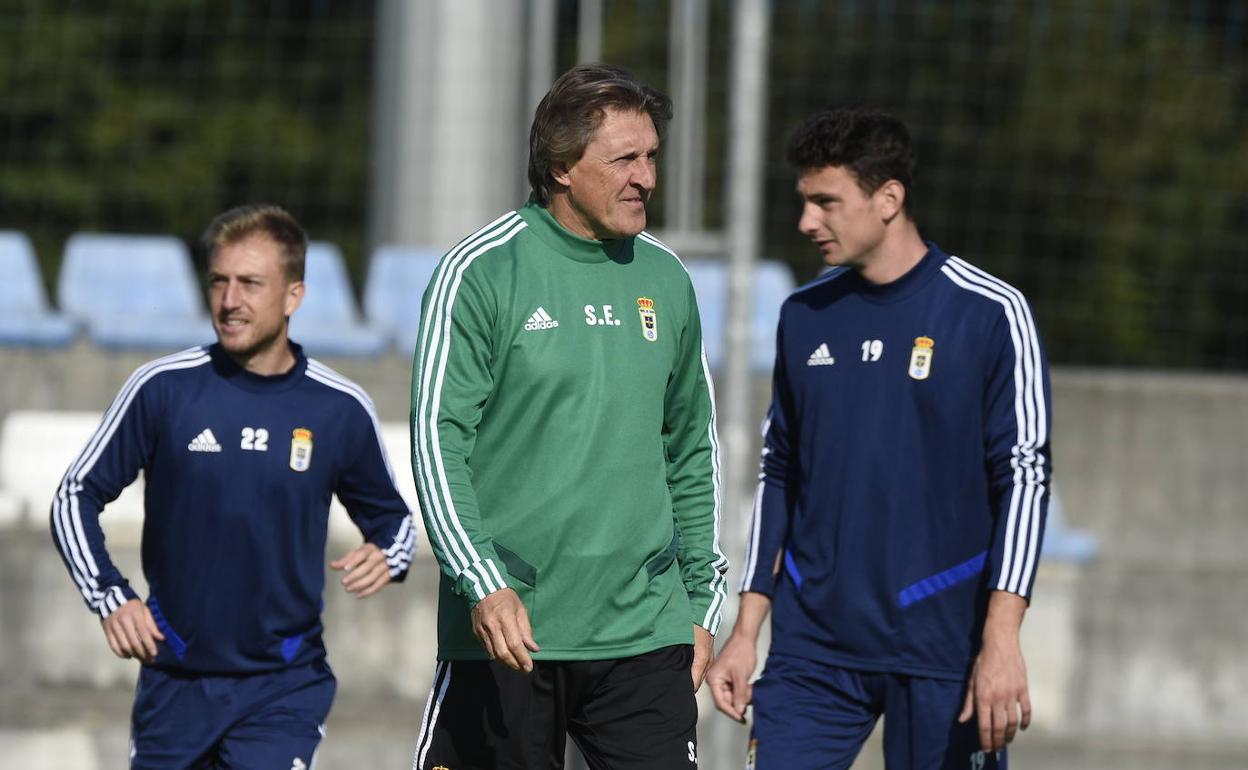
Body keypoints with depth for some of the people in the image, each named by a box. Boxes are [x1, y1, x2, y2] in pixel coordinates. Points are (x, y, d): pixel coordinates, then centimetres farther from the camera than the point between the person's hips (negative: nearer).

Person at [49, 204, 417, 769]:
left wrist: (386, 558, -8)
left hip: (285, 686, -1)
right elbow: (76, 496, 3)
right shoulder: (163, 388, -3)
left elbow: (391, 514, 15)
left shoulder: (341, 409, -1)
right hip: (173, 682, 1)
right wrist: (109, 596, -10)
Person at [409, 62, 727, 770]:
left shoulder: (666, 281, 12)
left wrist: (702, 602, 18)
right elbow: (438, 438, -9)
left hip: (644, 632, 4)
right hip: (507, 632, -4)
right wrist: (483, 584, -19)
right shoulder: (480, 273, -5)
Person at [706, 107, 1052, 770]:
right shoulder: (804, 317, 10)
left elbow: (1024, 475, -7)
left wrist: (1001, 640, -15)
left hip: (940, 645, -4)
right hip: (812, 646, 4)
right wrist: (746, 629, 12)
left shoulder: (989, 313, -5)